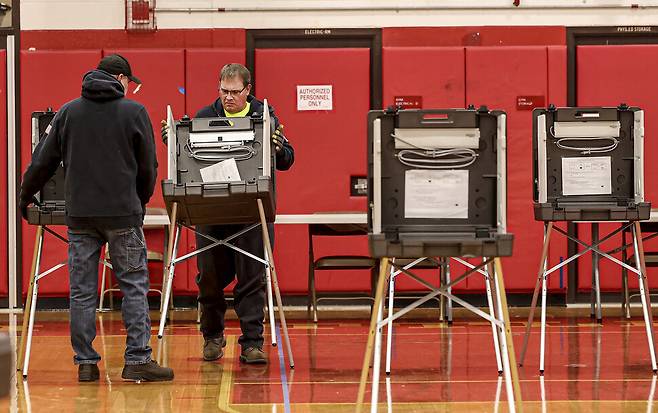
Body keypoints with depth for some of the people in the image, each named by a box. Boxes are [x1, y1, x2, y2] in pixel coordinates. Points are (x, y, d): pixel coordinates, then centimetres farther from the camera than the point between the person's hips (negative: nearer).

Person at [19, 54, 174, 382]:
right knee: (134, 286, 3)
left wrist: (25, 195, 24)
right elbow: (148, 166, 4)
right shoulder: (134, 112, -1)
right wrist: (141, 201, 21)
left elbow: (42, 161, 9)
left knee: (82, 291, 6)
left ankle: (85, 362, 6)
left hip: (79, 214, 3)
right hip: (123, 213, -3)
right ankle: (138, 359, -3)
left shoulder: (68, 113, 7)